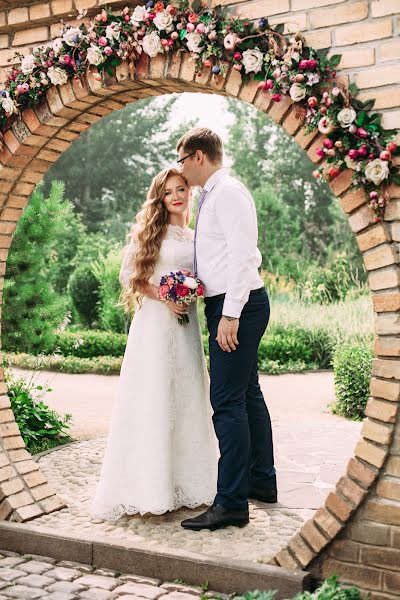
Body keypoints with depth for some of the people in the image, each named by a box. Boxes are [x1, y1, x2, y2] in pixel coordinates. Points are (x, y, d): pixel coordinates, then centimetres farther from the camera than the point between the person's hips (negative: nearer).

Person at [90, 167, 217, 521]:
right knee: (152, 399, -5)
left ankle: (185, 482, 15)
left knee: (187, 399, 6)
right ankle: (148, 487, 3)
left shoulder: (196, 238, 15)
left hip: (186, 324, 5)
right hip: (155, 322, -4)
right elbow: (129, 275, -3)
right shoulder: (150, 231, 2)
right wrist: (164, 295, -14)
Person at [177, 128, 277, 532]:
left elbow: (243, 256, -20)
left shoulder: (228, 192, -12)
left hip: (239, 305, -11)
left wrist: (231, 314, -23)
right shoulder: (211, 196, 18)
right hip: (228, 305, 11)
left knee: (228, 401, -11)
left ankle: (232, 502, -5)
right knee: (248, 394, 17)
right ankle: (262, 481, 30)